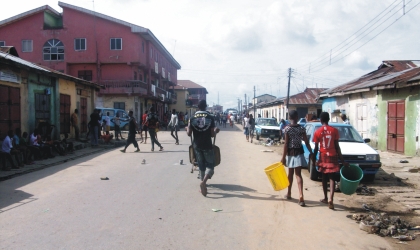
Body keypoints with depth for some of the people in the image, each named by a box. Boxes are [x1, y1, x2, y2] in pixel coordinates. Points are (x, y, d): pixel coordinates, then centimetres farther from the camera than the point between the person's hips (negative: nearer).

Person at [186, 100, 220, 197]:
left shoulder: (192, 118, -1)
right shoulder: (210, 117, -5)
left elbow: (189, 133, -3)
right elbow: (212, 134, -8)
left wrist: (187, 129, 18)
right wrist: (216, 130, 13)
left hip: (197, 145, 2)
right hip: (207, 145, -2)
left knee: (201, 166, 15)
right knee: (210, 165, 5)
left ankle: (203, 185, 19)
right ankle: (203, 182, -19)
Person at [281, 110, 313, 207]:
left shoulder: (287, 129, -9)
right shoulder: (302, 128, -4)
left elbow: (286, 144, -10)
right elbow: (307, 143, -4)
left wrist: (283, 156, -7)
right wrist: (311, 153, 7)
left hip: (290, 153, 0)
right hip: (299, 153, 0)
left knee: (290, 173, 16)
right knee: (298, 174, -3)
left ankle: (289, 194, 28)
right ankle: (301, 196, -17)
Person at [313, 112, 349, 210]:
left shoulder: (317, 132, -4)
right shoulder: (334, 130, -4)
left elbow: (316, 148, -2)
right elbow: (337, 147, -4)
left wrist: (314, 159, 11)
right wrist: (342, 160, 2)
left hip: (323, 156, 1)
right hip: (332, 156, -1)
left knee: (324, 178, 16)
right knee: (332, 178, 0)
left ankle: (325, 198, 25)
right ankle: (331, 199, -15)